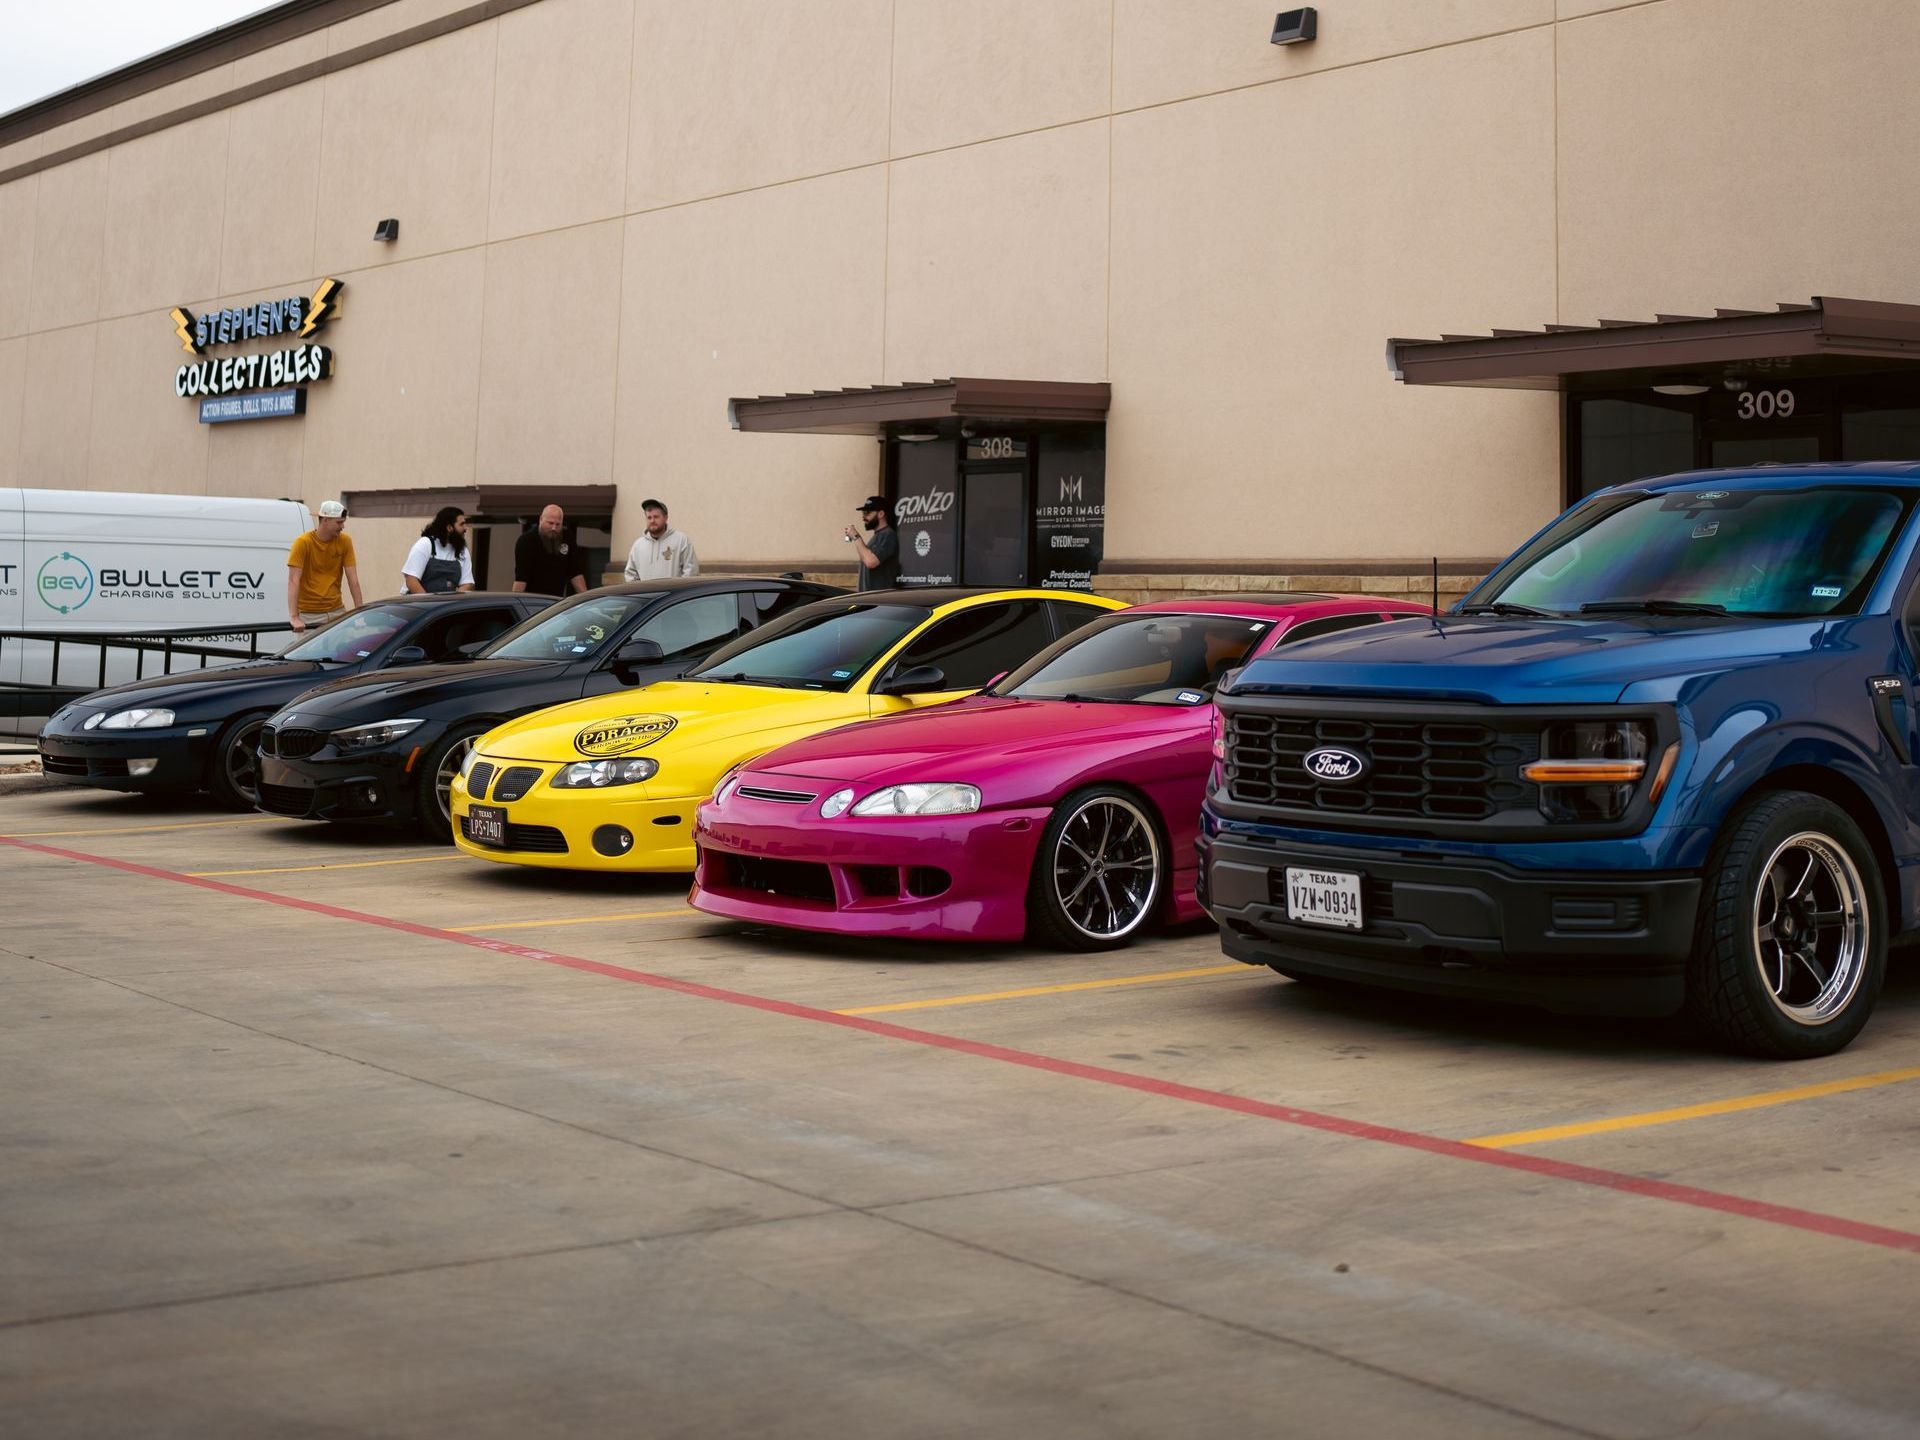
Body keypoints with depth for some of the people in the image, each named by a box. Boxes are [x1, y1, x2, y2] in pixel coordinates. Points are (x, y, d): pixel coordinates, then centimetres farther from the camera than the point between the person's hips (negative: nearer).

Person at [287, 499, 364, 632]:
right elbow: (294, 581, -18)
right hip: (309, 614, -3)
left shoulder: (345, 541, 0)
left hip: (336, 610, 4)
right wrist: (294, 617, -27)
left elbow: (353, 579, -1)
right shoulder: (303, 542, -11)